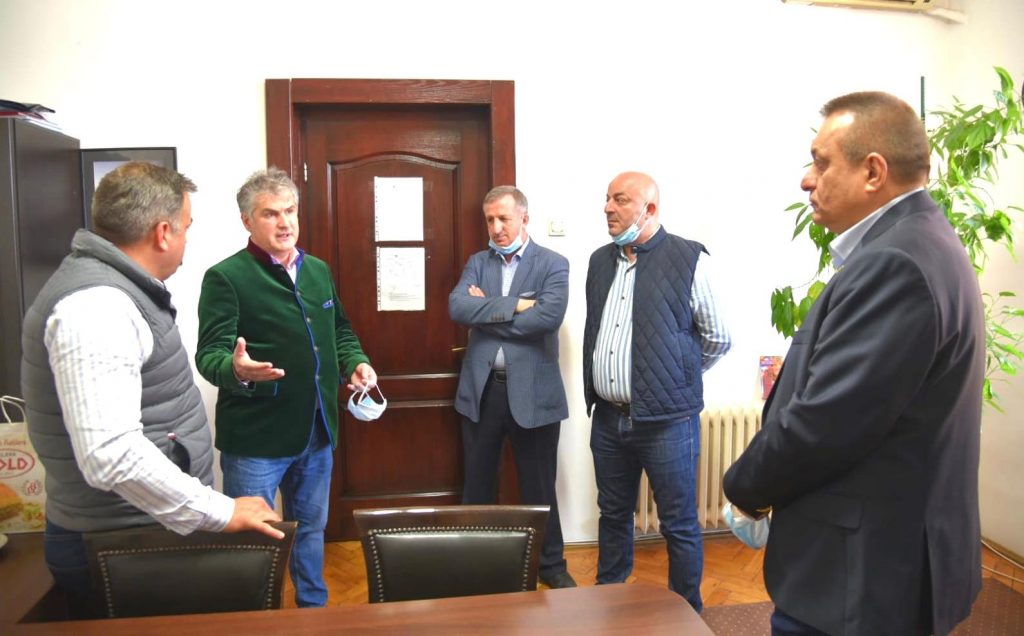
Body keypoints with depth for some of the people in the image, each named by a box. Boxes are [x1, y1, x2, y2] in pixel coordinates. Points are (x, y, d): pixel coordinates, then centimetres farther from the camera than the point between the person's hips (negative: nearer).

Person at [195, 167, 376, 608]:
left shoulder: (319, 271, 9)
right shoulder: (226, 277, -12)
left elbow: (339, 330, 21)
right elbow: (209, 354, -19)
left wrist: (354, 363, 1)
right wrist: (236, 369, -41)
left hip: (317, 432, 7)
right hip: (254, 439, -6)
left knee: (311, 528, 22)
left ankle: (313, 607, 41)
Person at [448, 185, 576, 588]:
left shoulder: (553, 264, -3)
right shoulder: (477, 262, 8)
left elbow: (548, 316, -20)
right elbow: (457, 307, -10)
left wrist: (485, 313, -12)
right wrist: (513, 305, -19)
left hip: (532, 390, -3)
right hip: (481, 387, 3)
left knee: (539, 485, 10)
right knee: (477, 482, 15)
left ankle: (550, 563, 29)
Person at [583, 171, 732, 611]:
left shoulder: (688, 260, -9)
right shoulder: (600, 260, 9)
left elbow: (717, 338, -1)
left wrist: (677, 377, 9)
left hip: (667, 420, -5)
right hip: (607, 417, 6)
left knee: (679, 525, 8)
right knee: (613, 516, 19)